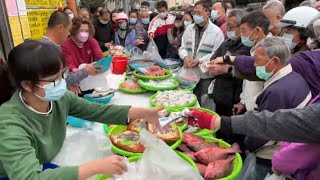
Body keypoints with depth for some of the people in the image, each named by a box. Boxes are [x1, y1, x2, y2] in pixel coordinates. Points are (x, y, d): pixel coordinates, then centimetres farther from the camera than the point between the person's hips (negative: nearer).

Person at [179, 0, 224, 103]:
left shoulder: (216, 31, -8)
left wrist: (200, 61, -22)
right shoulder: (189, 29, 7)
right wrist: (185, 56, -14)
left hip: (206, 75, -4)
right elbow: (183, 47, 9)